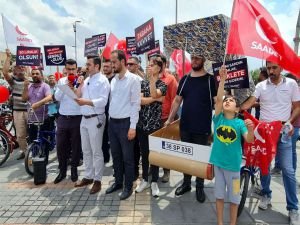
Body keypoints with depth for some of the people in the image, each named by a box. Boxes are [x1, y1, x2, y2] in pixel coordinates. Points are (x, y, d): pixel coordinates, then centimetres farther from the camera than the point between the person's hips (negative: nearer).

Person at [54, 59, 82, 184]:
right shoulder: (61, 81, 7)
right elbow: (57, 97, -3)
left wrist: (74, 89, -21)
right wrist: (65, 86, -15)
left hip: (76, 118, -3)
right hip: (63, 118, 3)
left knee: (76, 145, 8)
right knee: (60, 145, 7)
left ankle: (74, 169, 25)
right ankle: (62, 170, 24)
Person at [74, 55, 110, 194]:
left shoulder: (102, 80, -9)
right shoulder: (86, 80, 14)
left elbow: (103, 101, -19)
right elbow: (77, 97, 11)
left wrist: (86, 102, -24)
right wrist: (80, 85, -1)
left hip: (95, 119, -8)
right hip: (84, 119, 8)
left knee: (96, 151, 1)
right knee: (86, 150, 15)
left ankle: (97, 180, 14)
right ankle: (88, 176, 29)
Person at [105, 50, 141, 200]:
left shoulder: (133, 79, -10)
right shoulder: (113, 79, 11)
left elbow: (136, 104, -14)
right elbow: (111, 101, 14)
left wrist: (133, 127, -16)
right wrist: (110, 120, 11)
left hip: (125, 123, -7)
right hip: (112, 122, 7)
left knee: (127, 157, 5)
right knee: (115, 155, 17)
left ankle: (128, 186, 21)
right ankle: (118, 182, 33)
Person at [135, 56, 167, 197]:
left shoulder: (162, 85, -2)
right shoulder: (143, 83, 7)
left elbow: (154, 94, -24)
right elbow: (139, 100, -7)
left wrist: (152, 79, -21)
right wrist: (155, 99, -13)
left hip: (155, 124, -3)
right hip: (142, 123, 3)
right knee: (144, 153, 13)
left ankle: (154, 182, 21)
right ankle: (144, 180, 28)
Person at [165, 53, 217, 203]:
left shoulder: (210, 79, -2)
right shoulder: (185, 79, 9)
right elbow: (177, 100, 11)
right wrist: (170, 119, 9)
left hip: (203, 127, -3)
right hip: (185, 126, 4)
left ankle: (200, 187, 25)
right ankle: (186, 183, 31)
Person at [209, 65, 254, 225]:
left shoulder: (239, 123, -9)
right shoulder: (218, 118, -5)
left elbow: (249, 140, -19)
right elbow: (218, 99, -17)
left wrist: (251, 129, -39)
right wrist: (222, 80, -24)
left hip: (233, 163, -1)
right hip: (218, 161, 2)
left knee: (234, 196, 14)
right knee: (219, 194, 15)